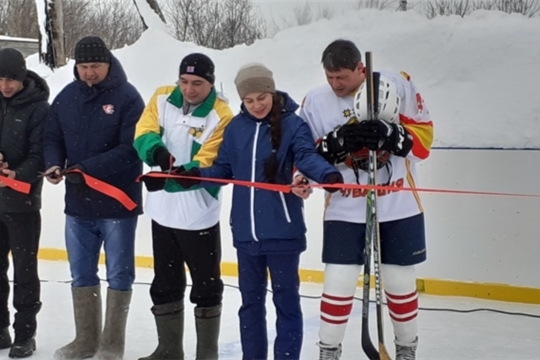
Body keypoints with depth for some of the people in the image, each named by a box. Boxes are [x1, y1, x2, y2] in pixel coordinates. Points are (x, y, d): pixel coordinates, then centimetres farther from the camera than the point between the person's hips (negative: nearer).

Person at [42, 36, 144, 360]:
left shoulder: (128, 97, -11)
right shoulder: (66, 97, 5)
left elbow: (130, 148, -19)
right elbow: (53, 138, 11)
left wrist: (87, 168, -24)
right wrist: (55, 164, -11)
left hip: (118, 203, -5)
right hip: (78, 202, 5)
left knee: (119, 276, 5)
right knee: (81, 275, 13)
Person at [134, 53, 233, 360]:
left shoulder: (220, 115, -14)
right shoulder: (162, 98, 1)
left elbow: (207, 165, -20)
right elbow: (144, 135, -7)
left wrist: (173, 176, -36)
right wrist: (157, 152, -29)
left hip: (198, 215, -5)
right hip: (163, 210, 5)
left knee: (206, 287, 4)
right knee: (165, 285, 16)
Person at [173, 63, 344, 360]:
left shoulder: (293, 125, -7)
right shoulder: (236, 128, 6)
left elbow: (307, 156, -22)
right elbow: (224, 169, 12)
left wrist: (328, 174, -42)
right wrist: (196, 175, -5)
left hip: (283, 230, -5)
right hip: (246, 230, 5)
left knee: (285, 298, 4)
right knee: (250, 299, 16)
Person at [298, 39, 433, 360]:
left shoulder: (398, 85, -8)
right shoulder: (316, 102, -4)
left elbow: (424, 135, -7)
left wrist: (390, 135, -26)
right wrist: (335, 144, -20)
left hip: (399, 207, 0)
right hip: (345, 210, 0)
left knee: (401, 282, 11)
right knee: (338, 283, -2)